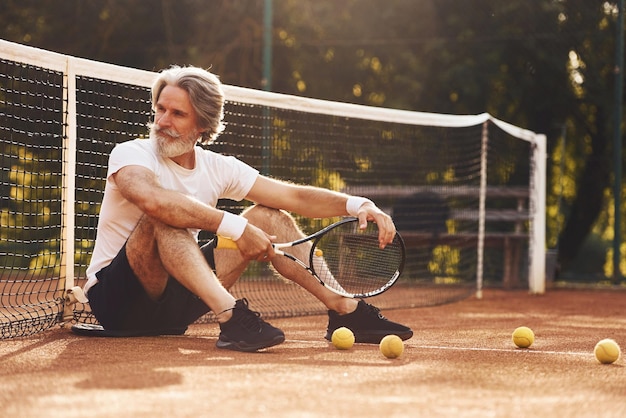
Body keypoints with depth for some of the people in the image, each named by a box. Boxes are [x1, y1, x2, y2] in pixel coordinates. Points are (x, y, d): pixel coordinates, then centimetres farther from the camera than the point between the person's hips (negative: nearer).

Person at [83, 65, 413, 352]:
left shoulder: (218, 168, 4)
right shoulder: (130, 154, -14)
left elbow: (295, 197, 1)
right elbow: (152, 198, -38)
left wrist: (358, 205, -17)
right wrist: (235, 227, -39)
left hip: (174, 304, 6)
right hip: (117, 299, -6)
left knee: (267, 217, 0)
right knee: (166, 216, -34)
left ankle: (346, 311, -4)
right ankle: (231, 317, -48)